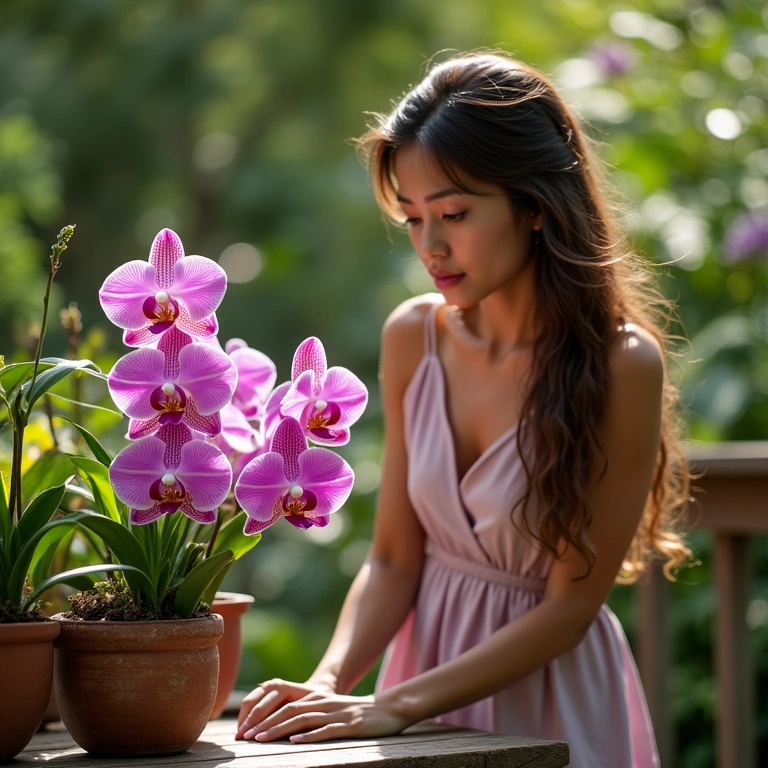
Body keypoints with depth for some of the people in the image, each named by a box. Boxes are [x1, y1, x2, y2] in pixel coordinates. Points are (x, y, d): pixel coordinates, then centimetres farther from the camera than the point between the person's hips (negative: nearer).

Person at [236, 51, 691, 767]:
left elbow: (570, 606, -16)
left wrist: (393, 706, -20)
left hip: (550, 699, -3)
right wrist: (329, 681, -17)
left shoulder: (621, 365, -19)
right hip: (426, 650, 4)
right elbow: (393, 559, -1)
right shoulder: (413, 336, -5)